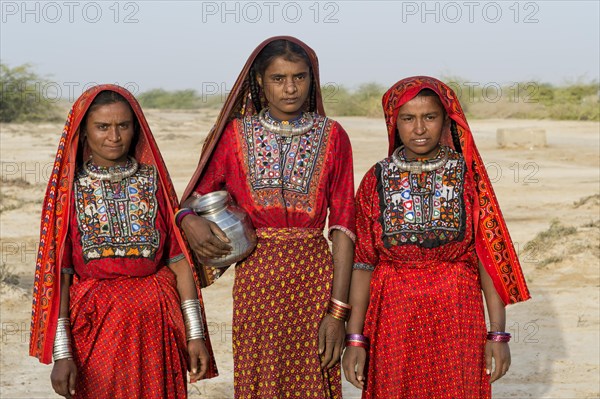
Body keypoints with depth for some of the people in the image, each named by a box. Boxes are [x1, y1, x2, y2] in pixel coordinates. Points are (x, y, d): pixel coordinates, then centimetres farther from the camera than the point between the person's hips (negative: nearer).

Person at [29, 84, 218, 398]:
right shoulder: (69, 188, 0)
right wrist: (61, 353, -9)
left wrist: (195, 333, -3)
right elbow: (58, 272, -4)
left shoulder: (153, 180, 4)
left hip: (156, 323, 1)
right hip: (94, 325, -1)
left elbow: (179, 259, 1)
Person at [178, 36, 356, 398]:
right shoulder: (236, 135, 3)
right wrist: (190, 222, -17)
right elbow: (196, 198, 9)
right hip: (256, 277, 1)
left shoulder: (332, 136, 1)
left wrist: (338, 311, -8)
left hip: (314, 277, 0)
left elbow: (343, 225, -2)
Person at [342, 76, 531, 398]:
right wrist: (354, 339, -5)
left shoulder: (468, 176, -1)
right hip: (393, 319, 0)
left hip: (456, 316, 0)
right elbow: (362, 263, 0)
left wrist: (499, 334, -5)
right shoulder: (377, 180, 0)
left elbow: (489, 256, -1)